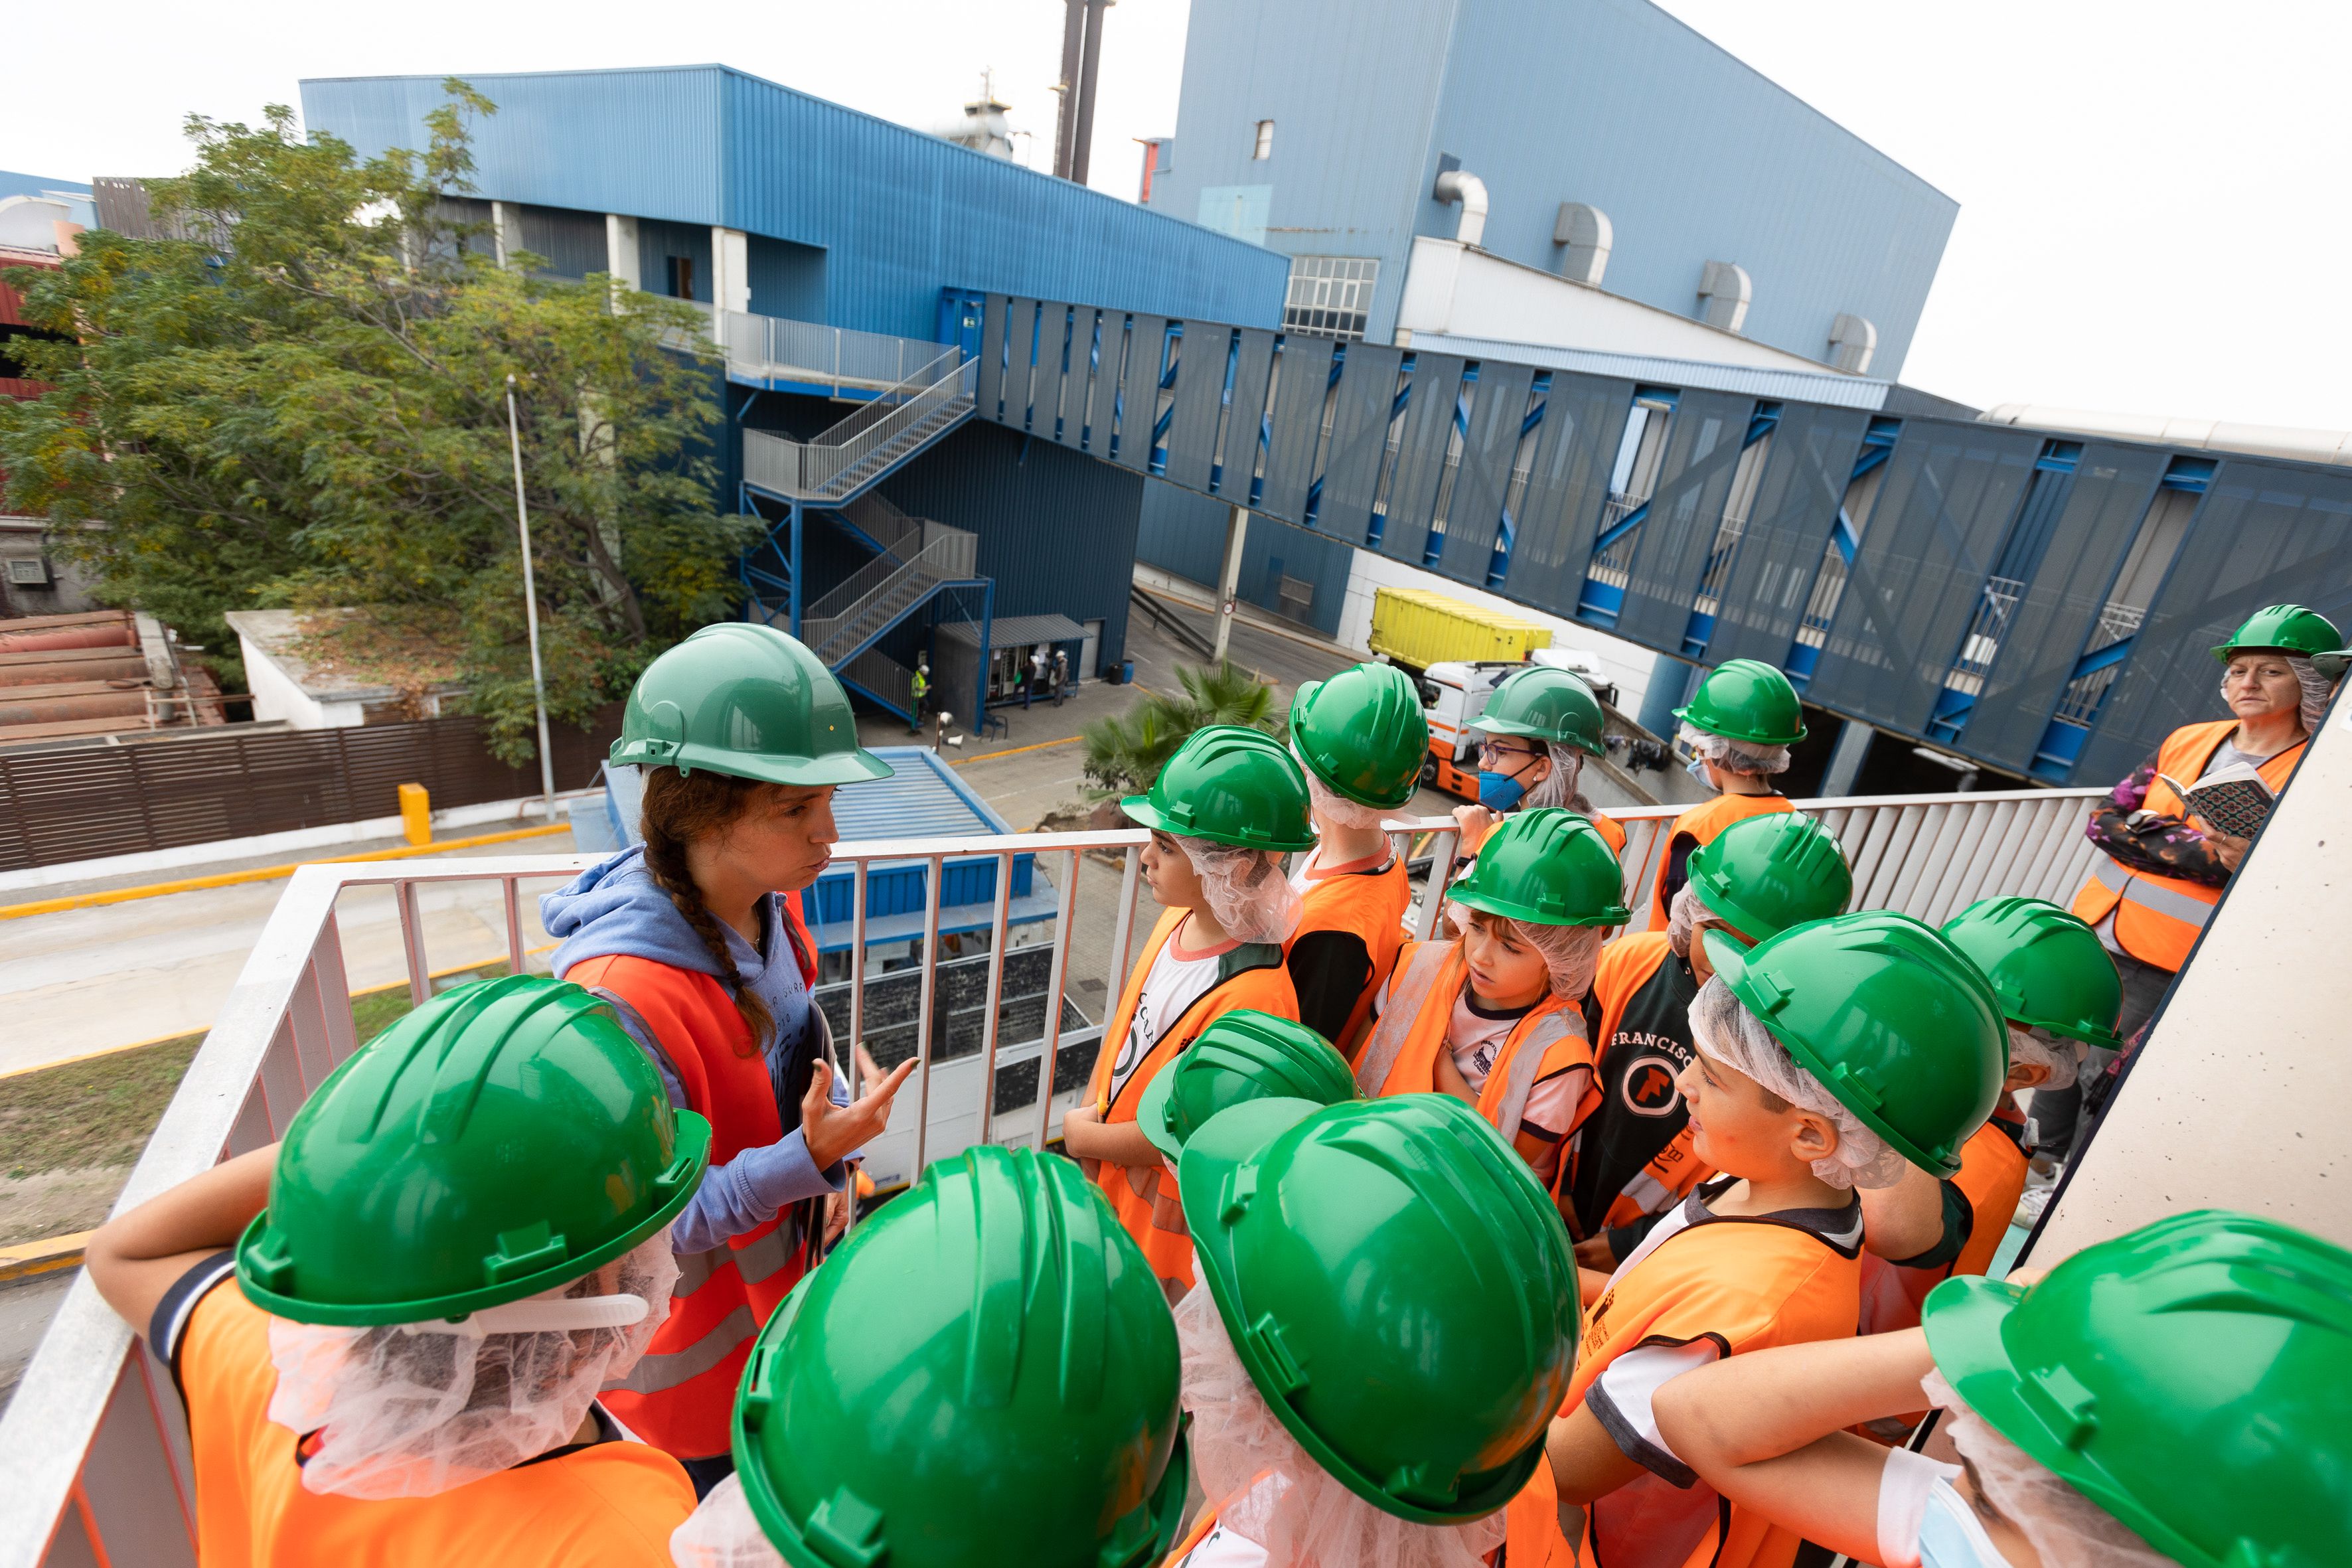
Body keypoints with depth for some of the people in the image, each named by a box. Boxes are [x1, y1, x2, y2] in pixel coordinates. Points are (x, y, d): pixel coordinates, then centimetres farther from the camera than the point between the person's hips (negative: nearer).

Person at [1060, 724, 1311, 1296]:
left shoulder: (1251, 996, -35)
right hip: (1107, 1167, 7)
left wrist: (1084, 1136, -13)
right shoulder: (1181, 918, -10)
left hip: (1166, 1203, -7)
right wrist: (1090, 1110, 1)